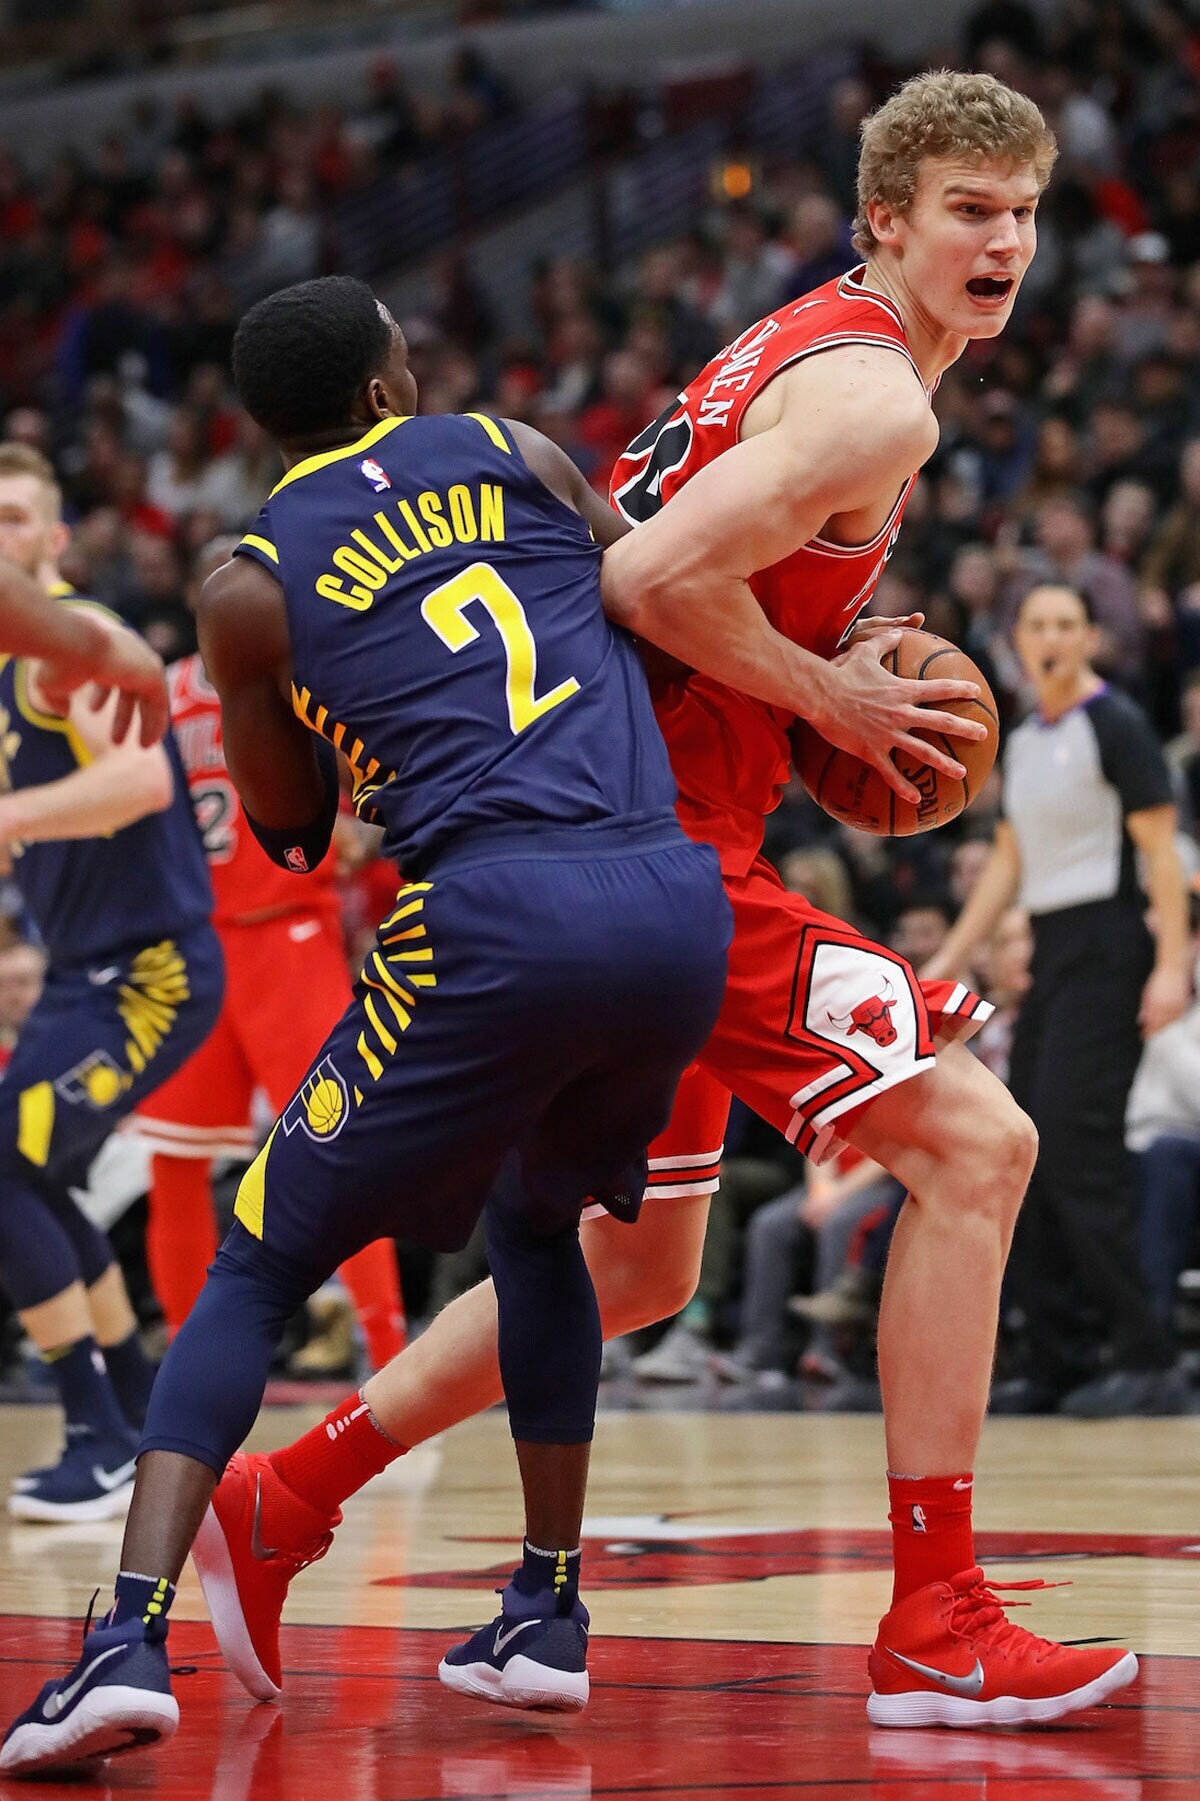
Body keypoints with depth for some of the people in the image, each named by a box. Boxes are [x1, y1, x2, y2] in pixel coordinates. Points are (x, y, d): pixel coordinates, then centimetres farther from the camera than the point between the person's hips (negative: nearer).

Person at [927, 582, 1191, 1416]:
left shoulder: (1115, 724, -8)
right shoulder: (1023, 740, 16)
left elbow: (1161, 847, -13)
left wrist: (1172, 963, -22)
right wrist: (947, 962, 18)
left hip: (1105, 948, -9)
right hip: (1049, 955, 9)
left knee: (1080, 1152, -17)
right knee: (1029, 1159, 6)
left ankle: (1149, 1362, -15)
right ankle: (1057, 1364, 10)